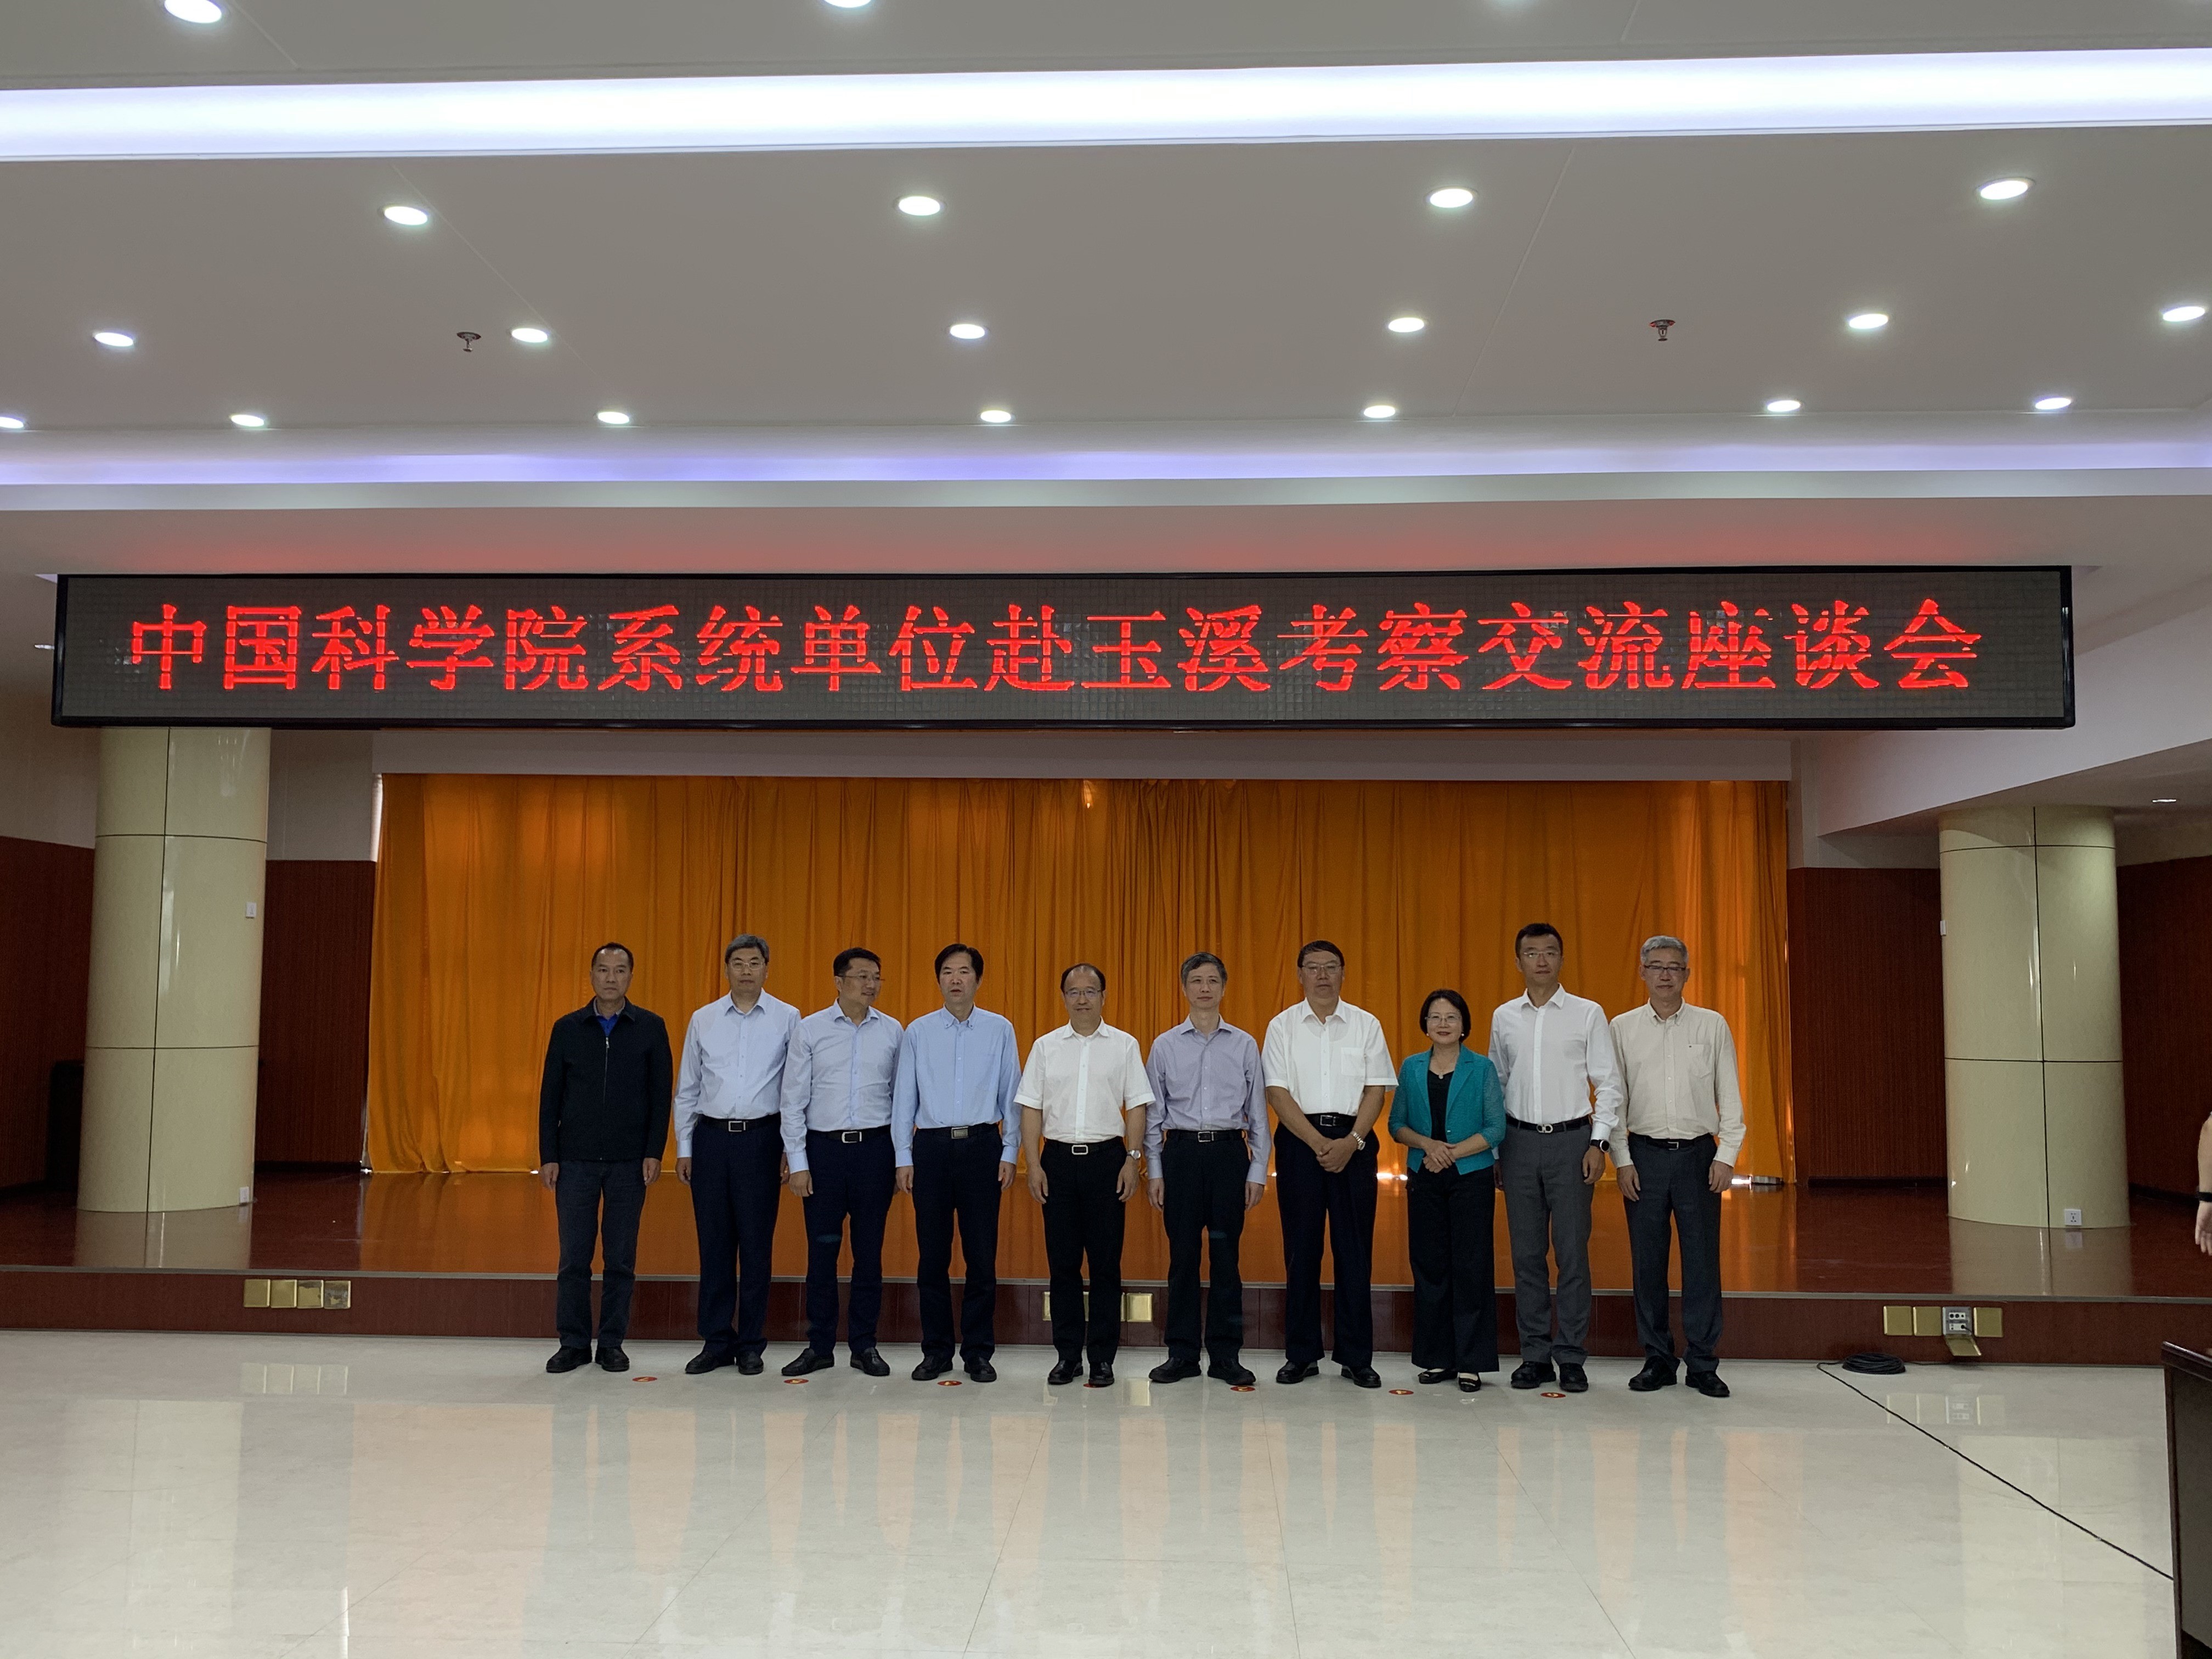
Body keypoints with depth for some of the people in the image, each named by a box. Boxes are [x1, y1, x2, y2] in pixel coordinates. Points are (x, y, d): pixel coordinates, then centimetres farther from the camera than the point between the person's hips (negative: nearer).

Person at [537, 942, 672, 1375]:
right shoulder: (567, 1028, 4)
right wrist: (548, 1156, -1)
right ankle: (573, 1343, 15)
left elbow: (660, 1095, 0)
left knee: (621, 1258, 5)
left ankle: (612, 1343, 15)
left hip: (629, 1161, -1)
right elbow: (550, 1096, 5)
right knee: (574, 1257, 4)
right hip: (576, 1160, 1)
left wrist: (654, 1153, -6)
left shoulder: (651, 1028, 1)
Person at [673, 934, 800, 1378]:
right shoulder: (702, 1020, 8)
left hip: (761, 1138, -2)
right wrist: (684, 1148, 7)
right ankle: (716, 1342, 16)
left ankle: (750, 1345, 13)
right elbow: (687, 1089, 11)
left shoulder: (787, 1019, 1)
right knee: (714, 1243, 6)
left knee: (757, 1245, 3)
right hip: (711, 1138, 2)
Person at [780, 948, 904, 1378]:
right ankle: (819, 1346, 17)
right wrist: (798, 1163, -4)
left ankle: (864, 1346, 18)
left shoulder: (892, 1032, 3)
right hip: (824, 1148, -1)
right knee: (822, 1249, 5)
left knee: (869, 1250, 7)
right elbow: (793, 1100, 1)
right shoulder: (810, 1030, 0)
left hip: (875, 1149, 1)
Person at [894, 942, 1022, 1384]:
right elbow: (904, 1097, 6)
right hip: (931, 1147, 1)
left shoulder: (1000, 1029, 4)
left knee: (982, 1255, 3)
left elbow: (1012, 1095, 5)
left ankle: (978, 1352, 14)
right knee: (932, 1255, 6)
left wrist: (1010, 1153, 0)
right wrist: (904, 1158, 2)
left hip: (982, 1145, -1)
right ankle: (936, 1351, 17)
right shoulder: (919, 1032, 5)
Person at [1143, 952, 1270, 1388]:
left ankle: (1225, 1355, 11)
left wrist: (1258, 1170, 1)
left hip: (1229, 1151, 0)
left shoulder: (1245, 1045, 6)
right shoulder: (1165, 1046, 6)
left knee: (1226, 1256, 2)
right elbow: (1154, 1113, 7)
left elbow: (1258, 1112, 7)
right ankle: (1182, 1354, 12)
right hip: (1181, 1152, 0)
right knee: (1182, 1255, 4)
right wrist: (1155, 1172, 2)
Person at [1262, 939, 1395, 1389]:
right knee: (1301, 1250, 3)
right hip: (1299, 1141, 0)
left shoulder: (1366, 1025, 7)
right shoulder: (1282, 1026, 5)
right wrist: (1318, 1142, -12)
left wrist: (1351, 1141, -11)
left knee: (1355, 1251, 2)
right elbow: (1278, 1092, -2)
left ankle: (1357, 1357, 10)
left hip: (1354, 1142, 0)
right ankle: (1301, 1355, 12)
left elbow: (1376, 1089, 2)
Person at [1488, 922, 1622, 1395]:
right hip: (1520, 1141, 3)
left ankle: (1572, 1358, 8)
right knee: (1527, 1254, 5)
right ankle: (1535, 1355, 14)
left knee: (1572, 1253, -1)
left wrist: (1599, 1143, -8)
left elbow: (1609, 1083, 0)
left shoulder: (1588, 1014, 1)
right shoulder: (1503, 1017, 9)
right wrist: (1493, 1149, 9)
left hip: (1571, 1140, -2)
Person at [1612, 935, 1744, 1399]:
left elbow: (1731, 1096, 4)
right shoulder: (1623, 1028, 5)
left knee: (1702, 1260, 1)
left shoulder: (1712, 1026, 5)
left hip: (1698, 1153, 0)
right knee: (1647, 1261, 5)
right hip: (1645, 1154, 1)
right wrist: (1622, 1160, -2)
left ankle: (1703, 1365, 10)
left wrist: (1727, 1155, -4)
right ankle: (1657, 1360, 16)